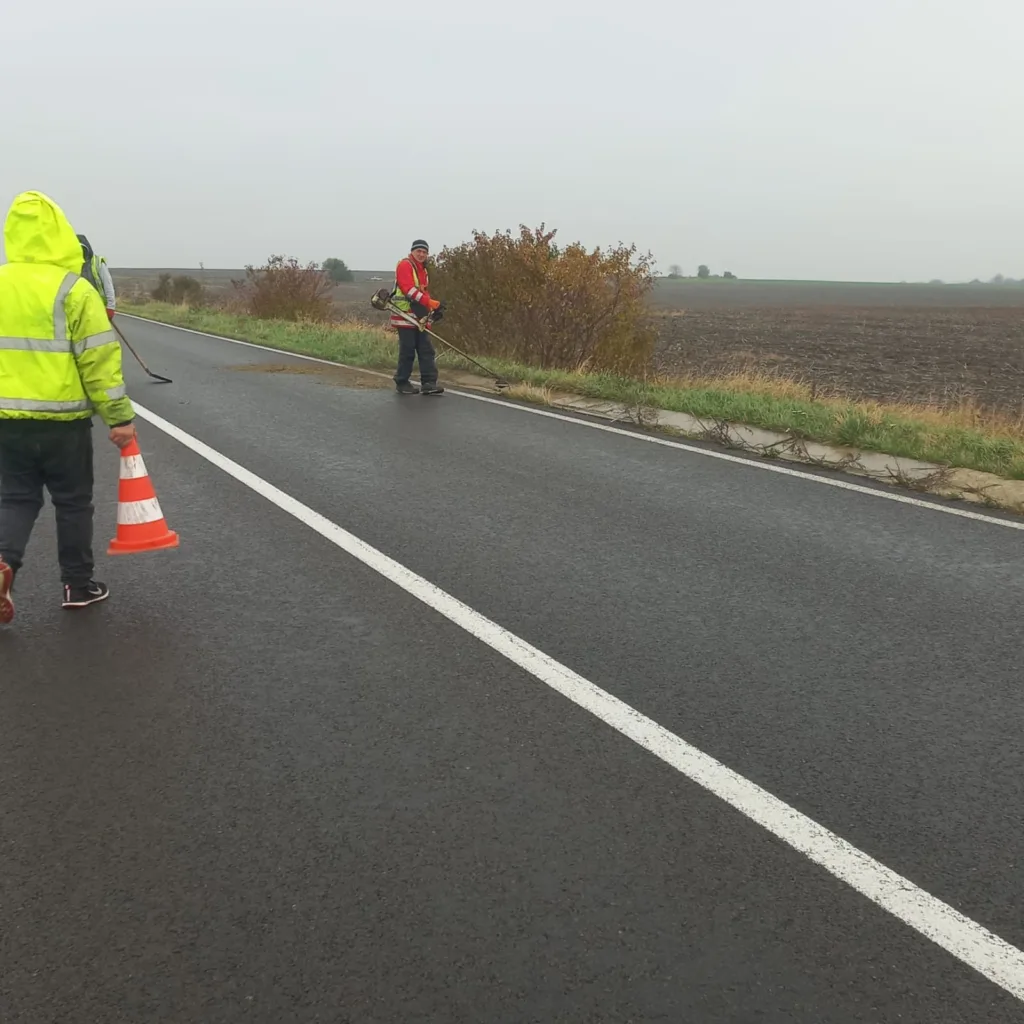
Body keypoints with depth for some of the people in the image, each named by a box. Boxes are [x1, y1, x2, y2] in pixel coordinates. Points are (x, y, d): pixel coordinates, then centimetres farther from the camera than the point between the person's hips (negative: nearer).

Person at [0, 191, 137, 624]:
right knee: (72, 502, 10)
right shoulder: (73, 290, -12)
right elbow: (100, 361, -14)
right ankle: (77, 584, 19)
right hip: (64, 421, -4)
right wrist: (120, 417, -9)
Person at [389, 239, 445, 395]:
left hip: (419, 316, 9)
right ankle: (402, 383, 6)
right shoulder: (404, 265, -8)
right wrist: (430, 302, -26)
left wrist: (432, 309, 9)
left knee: (426, 350, 2)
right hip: (405, 315, -9)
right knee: (408, 351, -5)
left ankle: (429, 383, 2)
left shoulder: (422, 269, 20)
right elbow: (409, 289, -20)